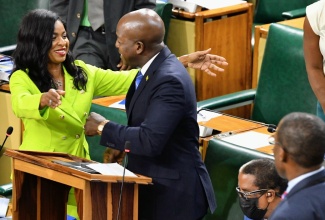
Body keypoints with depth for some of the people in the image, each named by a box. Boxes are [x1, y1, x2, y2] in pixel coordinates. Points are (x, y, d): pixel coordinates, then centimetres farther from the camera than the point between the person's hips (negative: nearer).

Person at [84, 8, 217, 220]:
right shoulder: (153, 67, 4)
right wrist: (122, 143, 5)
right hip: (154, 186, 9)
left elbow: (150, 140, -31)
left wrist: (104, 127, -18)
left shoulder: (169, 80, -25)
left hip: (173, 193, -9)